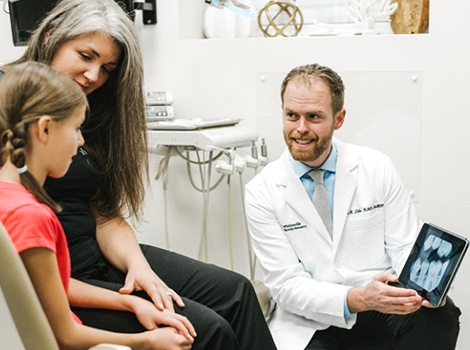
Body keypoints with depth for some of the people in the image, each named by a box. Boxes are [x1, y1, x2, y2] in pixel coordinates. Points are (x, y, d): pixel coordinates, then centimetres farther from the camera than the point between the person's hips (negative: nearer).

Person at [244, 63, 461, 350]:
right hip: (312, 323, -1)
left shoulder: (378, 168, 1)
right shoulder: (262, 192, -3)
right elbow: (286, 285, -7)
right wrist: (358, 299, -24)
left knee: (439, 314, -29)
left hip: (384, 311, 1)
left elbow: (407, 248, 2)